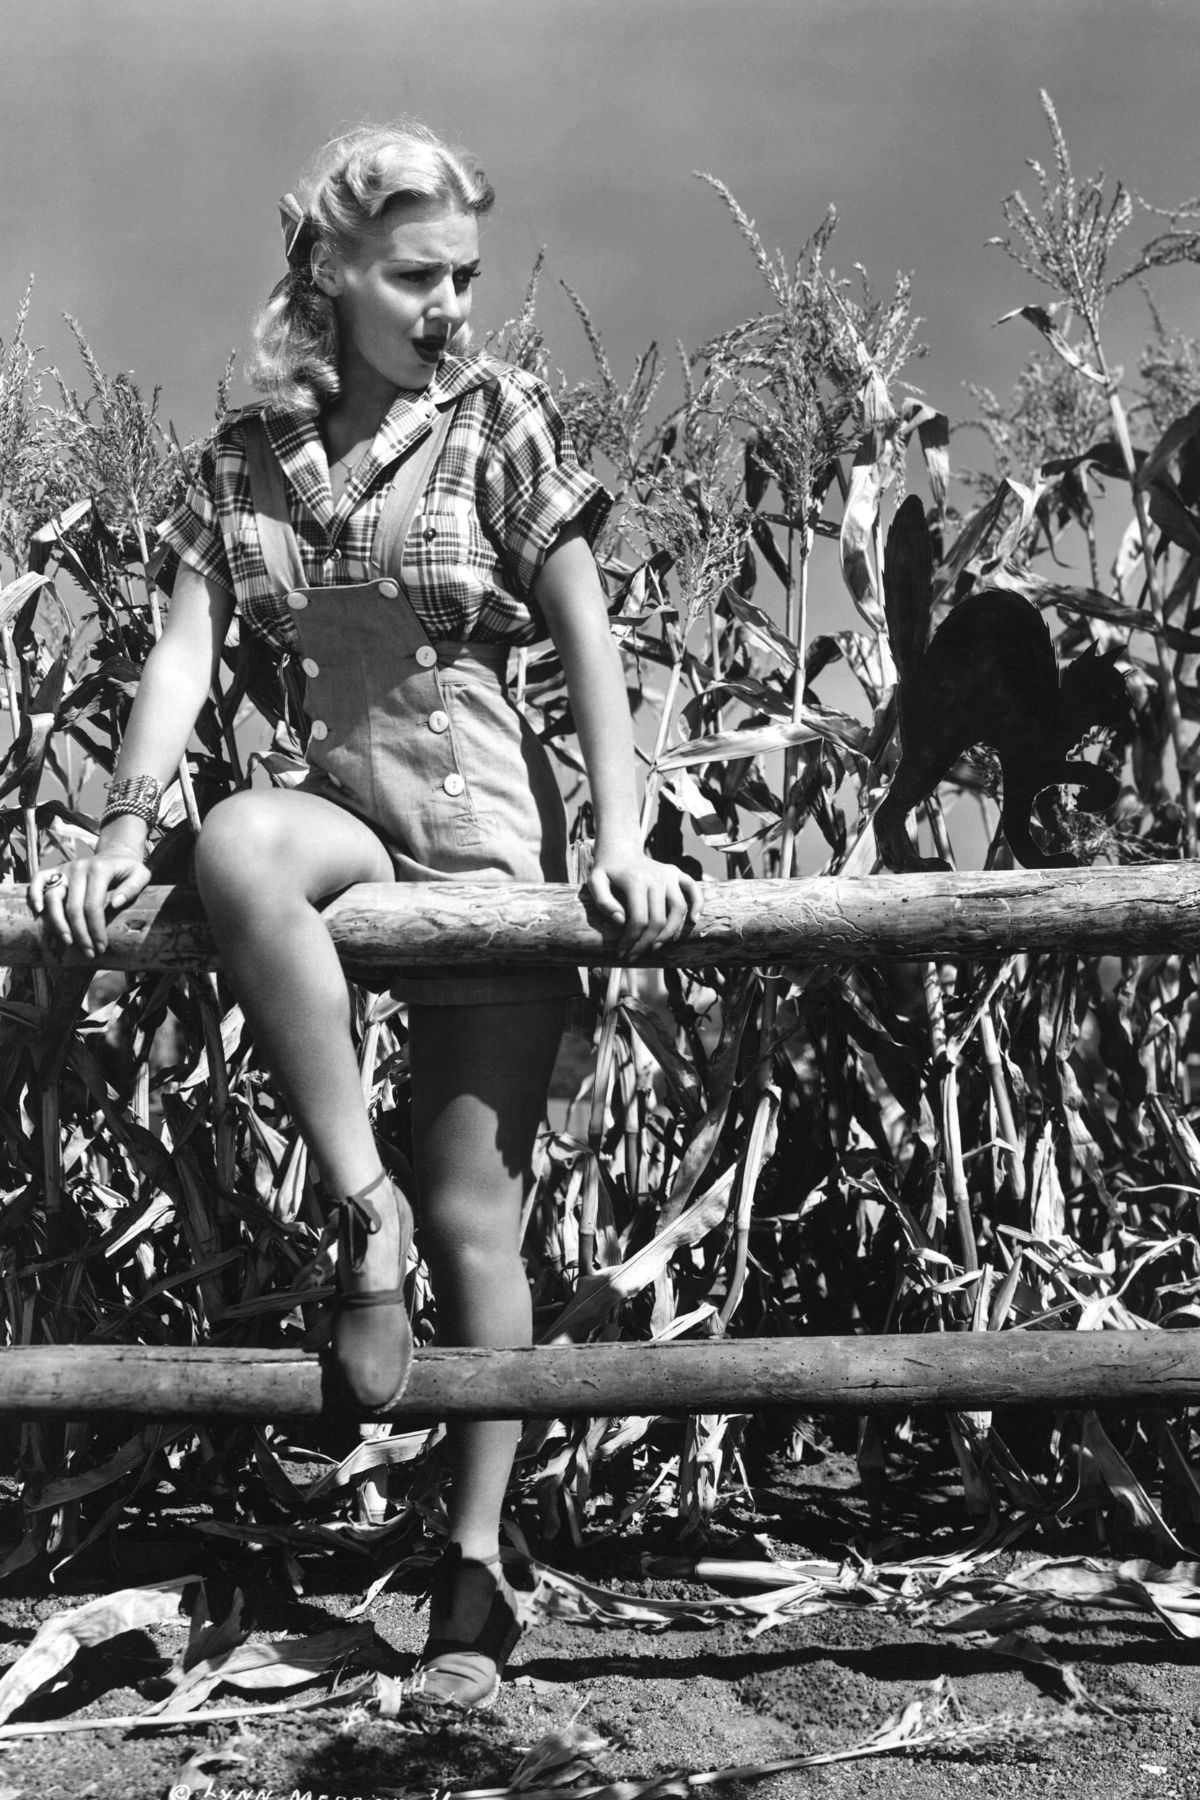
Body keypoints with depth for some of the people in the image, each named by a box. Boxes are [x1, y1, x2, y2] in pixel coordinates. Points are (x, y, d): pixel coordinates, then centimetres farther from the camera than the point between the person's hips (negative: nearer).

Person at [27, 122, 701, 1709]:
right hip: (347, 812, 2)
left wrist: (622, 837, -15)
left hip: (490, 827, -2)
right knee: (237, 843, -36)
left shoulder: (499, 420, -1)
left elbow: (588, 642, -5)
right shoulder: (249, 457, 6)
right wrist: (123, 829, -15)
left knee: (476, 1213, -2)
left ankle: (475, 1571, 11)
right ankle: (361, 1210, -23)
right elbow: (187, 651, -1)